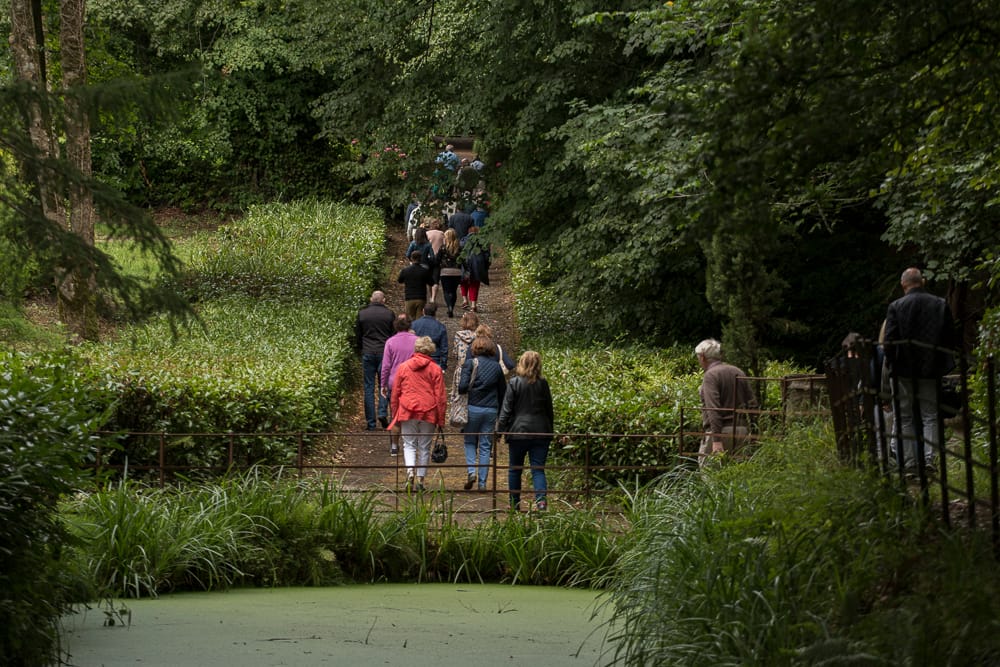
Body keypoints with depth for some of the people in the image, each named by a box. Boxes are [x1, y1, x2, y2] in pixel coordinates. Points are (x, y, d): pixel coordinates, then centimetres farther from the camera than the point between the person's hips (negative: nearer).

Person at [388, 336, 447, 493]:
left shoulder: (403, 367, 5)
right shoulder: (435, 369, 1)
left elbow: (395, 394, 9)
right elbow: (440, 397, 0)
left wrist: (395, 416, 18)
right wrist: (441, 421, 6)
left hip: (407, 412, 0)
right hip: (428, 413, 0)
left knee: (409, 445, 6)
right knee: (424, 447, 9)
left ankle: (410, 472, -18)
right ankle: (420, 479, 9)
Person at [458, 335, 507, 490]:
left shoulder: (470, 363, -5)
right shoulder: (496, 366, 6)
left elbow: (463, 386, -15)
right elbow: (503, 391, 11)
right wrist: (499, 411, 19)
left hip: (473, 408, -2)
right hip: (491, 410, 2)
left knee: (470, 442, 14)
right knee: (485, 446, 7)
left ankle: (471, 470, -8)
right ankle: (482, 482, 5)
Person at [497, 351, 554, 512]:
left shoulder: (514, 383, -7)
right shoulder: (543, 384, 2)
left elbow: (506, 409, -7)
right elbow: (549, 409, 10)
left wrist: (501, 429, -1)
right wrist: (549, 430, 19)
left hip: (518, 432, -2)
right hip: (541, 432, 2)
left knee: (515, 469, 12)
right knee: (538, 469, 3)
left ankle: (514, 504, 19)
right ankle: (541, 498, -18)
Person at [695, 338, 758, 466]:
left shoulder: (710, 375, -9)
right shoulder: (738, 373, 14)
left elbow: (713, 408, -18)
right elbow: (752, 404, 12)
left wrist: (716, 440, -22)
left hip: (722, 431, -7)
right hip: (741, 430, 7)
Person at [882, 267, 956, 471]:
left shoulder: (895, 307, -6)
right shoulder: (941, 305, 2)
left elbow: (889, 340, -8)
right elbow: (950, 338, 4)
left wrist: (890, 365, 4)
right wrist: (945, 366, 12)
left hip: (903, 370, -1)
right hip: (930, 370, 1)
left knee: (906, 418, 6)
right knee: (930, 416, 7)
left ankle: (910, 462, 4)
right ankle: (929, 459, -5)